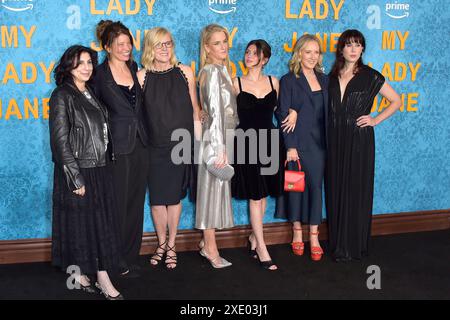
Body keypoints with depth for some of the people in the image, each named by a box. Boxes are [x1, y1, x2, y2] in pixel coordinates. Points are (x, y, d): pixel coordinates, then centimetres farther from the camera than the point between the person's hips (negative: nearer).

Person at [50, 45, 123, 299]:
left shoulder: (92, 94, 12)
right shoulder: (62, 96, -10)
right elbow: (60, 141, -14)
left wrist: (106, 164, 10)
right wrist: (76, 179, -17)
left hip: (100, 171, 7)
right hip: (78, 173, -7)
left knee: (102, 224, 8)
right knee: (79, 224, 2)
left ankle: (103, 278, 15)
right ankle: (77, 273, 16)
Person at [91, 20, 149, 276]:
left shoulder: (135, 69, 9)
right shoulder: (100, 74, -6)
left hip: (140, 144, 5)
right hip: (118, 146, -5)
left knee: (136, 202, 10)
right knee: (118, 204, 2)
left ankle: (131, 257, 21)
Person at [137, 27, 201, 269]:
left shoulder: (184, 72, 1)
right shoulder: (142, 76, -2)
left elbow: (195, 110, 6)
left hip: (180, 145, 0)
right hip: (154, 147, 0)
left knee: (174, 197, 8)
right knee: (157, 199, 4)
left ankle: (171, 246, 24)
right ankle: (161, 244, 26)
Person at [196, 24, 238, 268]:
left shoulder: (221, 70, 14)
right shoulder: (212, 71, -14)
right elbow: (215, 111, -19)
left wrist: (225, 145, 13)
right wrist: (220, 148, -20)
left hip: (223, 138, 9)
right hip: (216, 140, -9)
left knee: (217, 190, 13)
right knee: (214, 189, -2)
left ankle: (207, 241, 24)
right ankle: (211, 248, 8)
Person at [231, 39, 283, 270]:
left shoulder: (273, 82, 6)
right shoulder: (236, 84, -2)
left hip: (268, 140, 3)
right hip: (246, 142, -3)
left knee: (264, 193, 9)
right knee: (255, 196, -2)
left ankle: (254, 237, 28)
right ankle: (261, 249, 5)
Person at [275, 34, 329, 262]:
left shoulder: (324, 80, 11)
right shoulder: (288, 80, -2)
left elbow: (328, 112, 10)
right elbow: (284, 115, -6)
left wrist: (330, 142, 0)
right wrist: (290, 146, -12)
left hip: (318, 143, 3)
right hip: (297, 143, -3)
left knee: (315, 187, 3)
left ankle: (314, 237, 8)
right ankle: (297, 233, 19)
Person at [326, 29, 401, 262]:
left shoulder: (370, 76, -1)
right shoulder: (331, 77, 9)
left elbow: (396, 101, 5)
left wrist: (376, 120, -6)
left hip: (359, 141, -4)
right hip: (335, 141, 4)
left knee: (356, 190, 1)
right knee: (336, 190, 7)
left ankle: (354, 245, 12)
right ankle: (337, 243, 18)